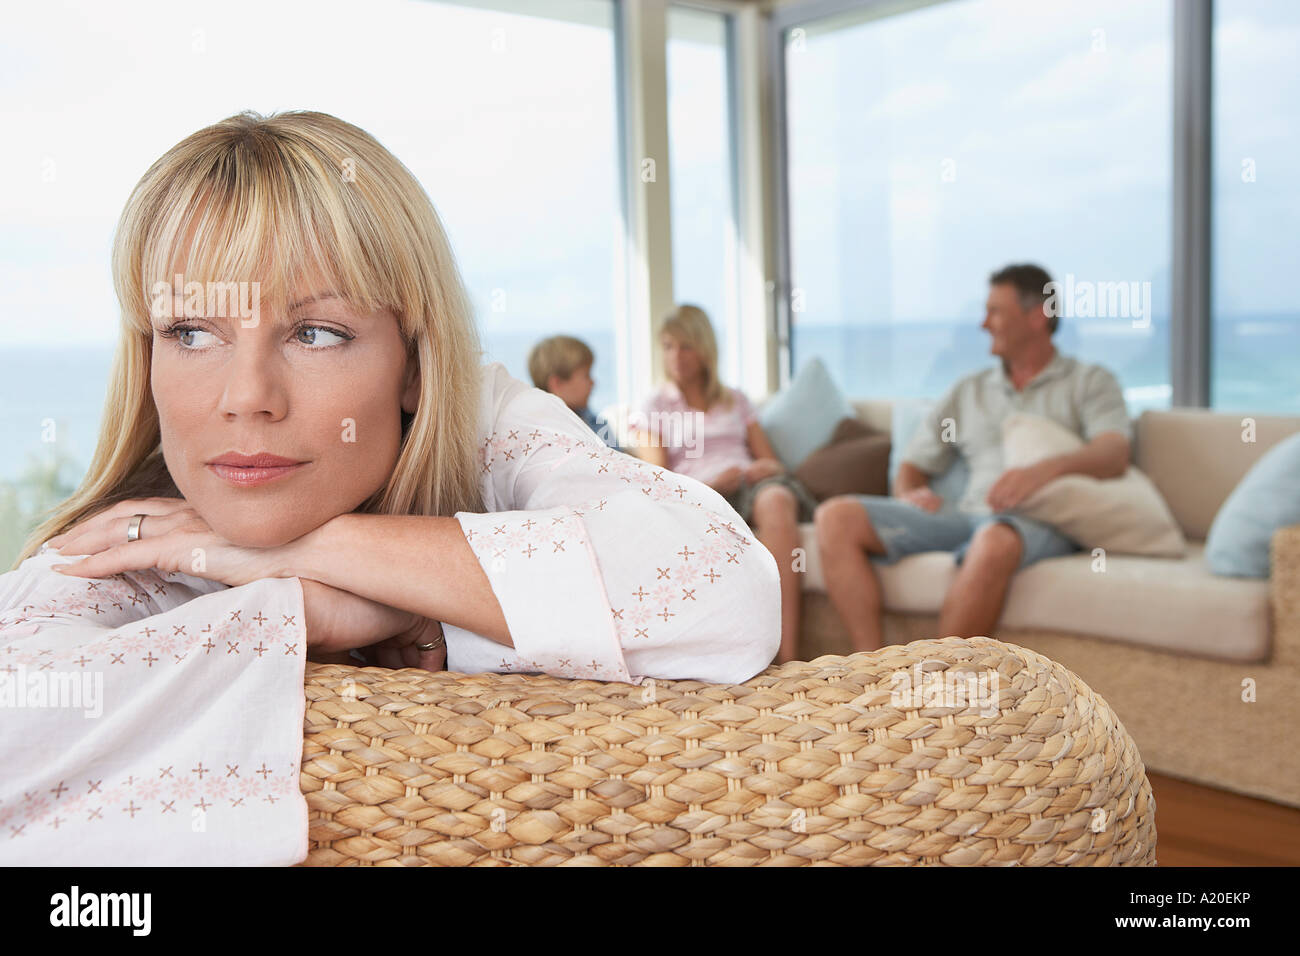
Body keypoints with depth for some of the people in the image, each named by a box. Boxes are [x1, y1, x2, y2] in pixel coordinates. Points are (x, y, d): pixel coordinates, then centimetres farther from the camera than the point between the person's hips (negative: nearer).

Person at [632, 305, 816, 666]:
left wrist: (766, 468, -3)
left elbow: (772, 461, 23)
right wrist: (711, 483, -12)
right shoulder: (654, 410, 21)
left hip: (752, 485, 2)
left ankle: (788, 655, -48)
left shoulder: (735, 400, 30)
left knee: (776, 501, -37)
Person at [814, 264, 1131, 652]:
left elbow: (1114, 456, -6)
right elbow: (911, 468, 24)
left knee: (995, 541, -42)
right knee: (836, 516, -16)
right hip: (967, 515, 5)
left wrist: (1045, 470, -26)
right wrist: (911, 493, -2)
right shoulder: (969, 391, 27)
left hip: (1041, 521, -4)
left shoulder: (1090, 382, 14)